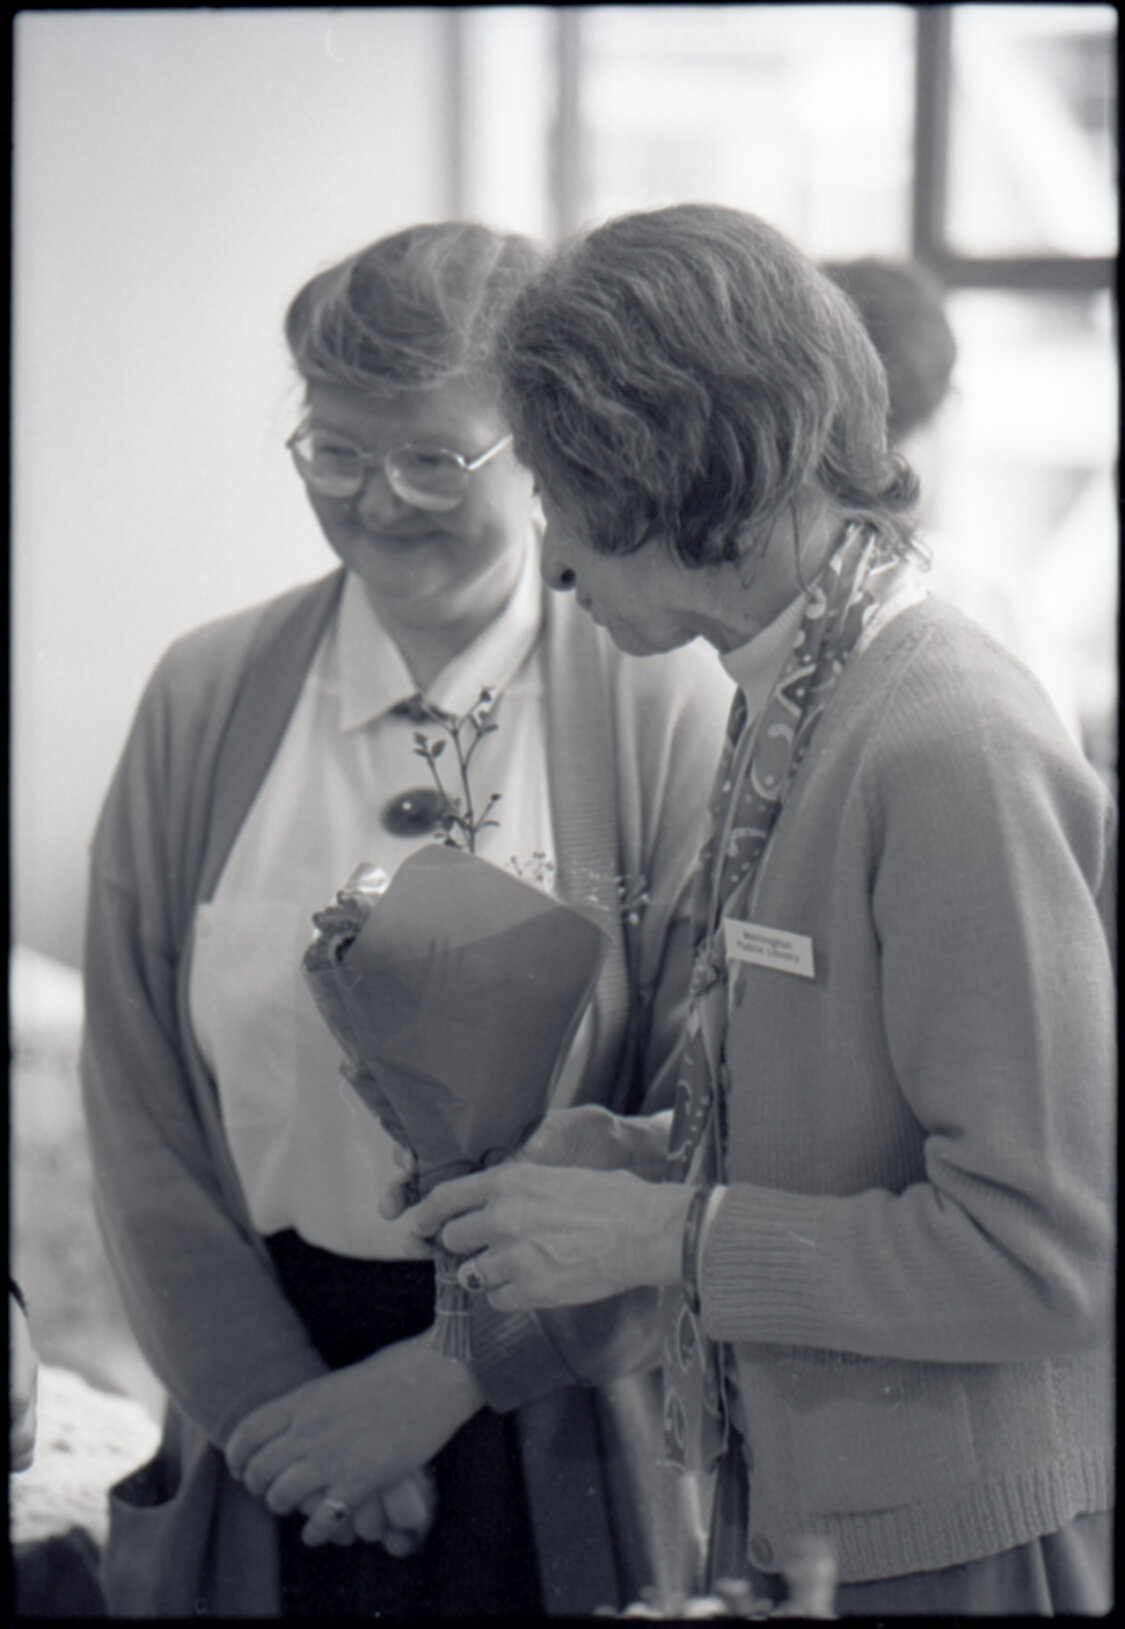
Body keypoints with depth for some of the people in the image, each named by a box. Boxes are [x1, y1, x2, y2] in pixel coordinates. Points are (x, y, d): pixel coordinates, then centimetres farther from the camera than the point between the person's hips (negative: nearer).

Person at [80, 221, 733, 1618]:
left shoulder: (676, 718, -7)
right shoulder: (202, 703, 1)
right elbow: (136, 1100, 1)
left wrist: (453, 1373, -13)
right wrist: (264, 1391, -7)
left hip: (558, 1435, -2)